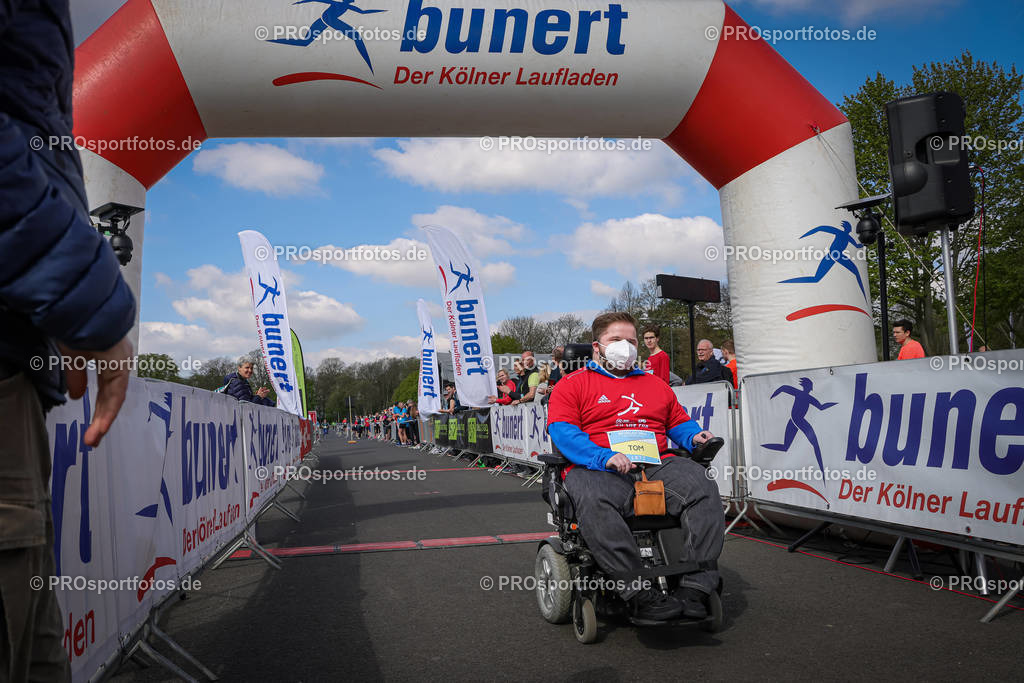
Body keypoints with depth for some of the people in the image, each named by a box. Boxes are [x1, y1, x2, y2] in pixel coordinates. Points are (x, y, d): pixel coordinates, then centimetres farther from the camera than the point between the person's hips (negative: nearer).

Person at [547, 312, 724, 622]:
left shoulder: (655, 383, 31)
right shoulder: (573, 383, 14)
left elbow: (679, 420, 31)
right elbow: (562, 431, -1)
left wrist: (694, 436, 5)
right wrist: (604, 457, -18)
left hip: (657, 465, 4)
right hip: (597, 469, -3)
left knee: (703, 489, -26)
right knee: (595, 503, -39)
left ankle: (695, 587, -29)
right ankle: (637, 591, -38)